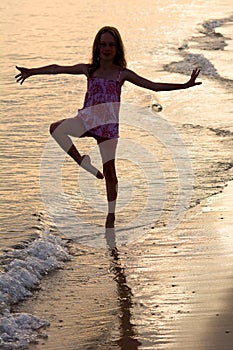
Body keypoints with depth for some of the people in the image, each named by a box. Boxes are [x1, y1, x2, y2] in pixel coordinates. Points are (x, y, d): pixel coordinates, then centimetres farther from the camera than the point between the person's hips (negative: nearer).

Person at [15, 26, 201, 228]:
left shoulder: (123, 74, 2)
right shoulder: (88, 70, 8)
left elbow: (154, 86, 1)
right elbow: (57, 69, 16)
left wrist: (184, 85, -5)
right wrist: (32, 71, 20)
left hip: (108, 123, -2)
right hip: (87, 120, 2)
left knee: (109, 170, -3)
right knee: (56, 129, -26)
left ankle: (111, 214, 11)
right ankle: (83, 163, -11)